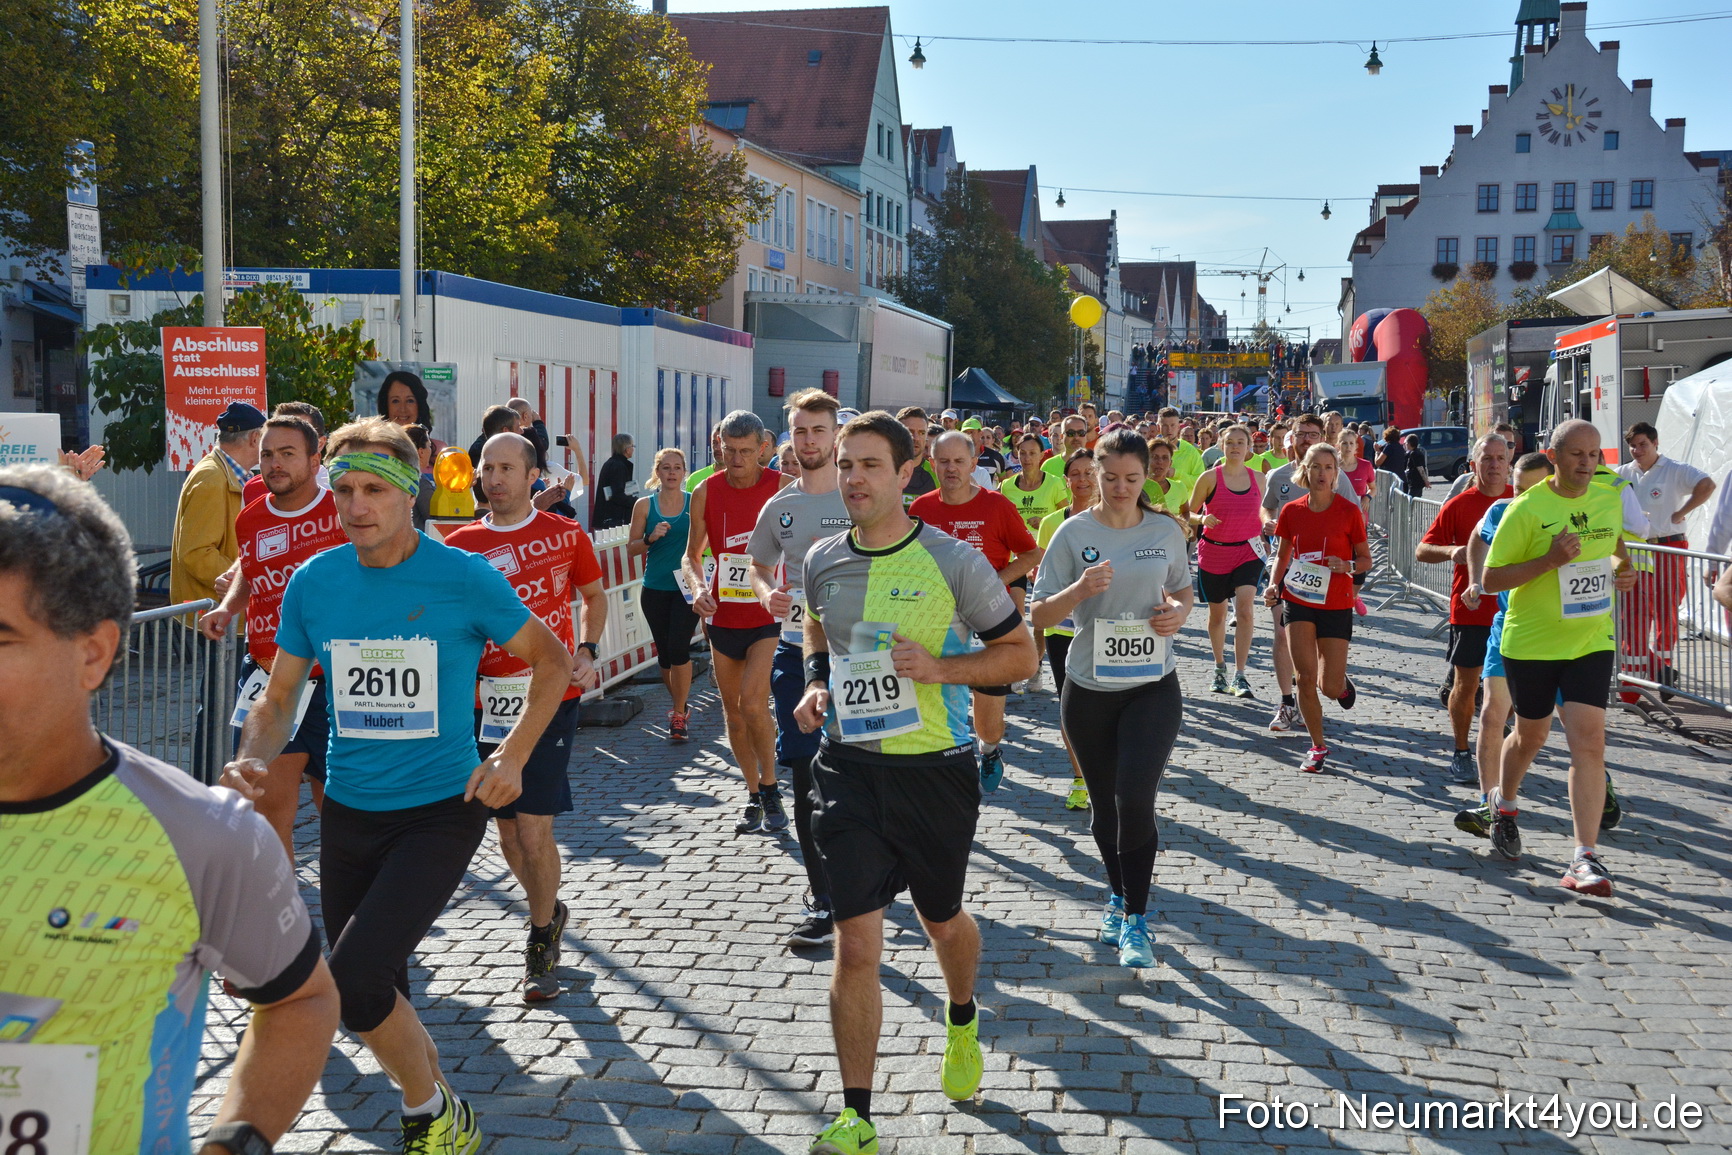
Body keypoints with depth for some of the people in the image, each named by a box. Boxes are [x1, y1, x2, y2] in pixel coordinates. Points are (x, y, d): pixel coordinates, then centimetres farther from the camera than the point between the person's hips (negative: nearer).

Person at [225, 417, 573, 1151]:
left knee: (354, 981, -20)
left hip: (442, 809, -5)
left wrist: (511, 756, -11)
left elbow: (552, 661, 1)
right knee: (382, 992, 14)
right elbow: (280, 697, 7)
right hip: (348, 813, 5)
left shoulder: (465, 578, -11)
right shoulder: (313, 582, -1)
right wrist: (252, 759, -14)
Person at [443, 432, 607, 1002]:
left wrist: (587, 652, 0)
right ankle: (548, 911, 39)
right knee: (507, 827, 12)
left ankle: (541, 945, 11)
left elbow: (594, 596, 15)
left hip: (550, 697, -3)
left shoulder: (566, 534, 1)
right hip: (488, 702, 3)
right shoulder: (460, 544, 4)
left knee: (534, 829, -9)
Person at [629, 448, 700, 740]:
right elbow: (631, 548, 4)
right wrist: (651, 538, -14)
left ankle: (679, 714, -1)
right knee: (664, 651, 9)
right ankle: (680, 704, 30)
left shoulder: (696, 503, 0)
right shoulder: (644, 505, 2)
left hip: (687, 587, -2)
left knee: (678, 648, -12)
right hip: (655, 589, 2)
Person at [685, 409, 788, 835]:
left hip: (770, 613, -4)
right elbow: (693, 555, 10)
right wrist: (698, 588, -10)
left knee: (752, 702, -18)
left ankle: (771, 789, 1)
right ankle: (754, 797, 25)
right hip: (724, 616, 4)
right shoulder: (706, 492, 1)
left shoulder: (784, 488, -7)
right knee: (732, 711, 10)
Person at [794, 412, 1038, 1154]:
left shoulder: (953, 562, -11)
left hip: (937, 769, -2)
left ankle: (962, 1023, 53)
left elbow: (1020, 654, -4)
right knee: (855, 941, -4)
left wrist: (939, 667, -19)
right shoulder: (822, 562, 1)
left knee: (942, 920, 19)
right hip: (849, 767, 2)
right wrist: (815, 683, 2)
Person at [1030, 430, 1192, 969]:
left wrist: (1179, 611, -5)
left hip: (1152, 686, 0)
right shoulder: (1074, 533, -5)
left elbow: (1183, 590, 18)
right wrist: (1080, 590, -24)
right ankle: (1120, 897, 35)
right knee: (1105, 804, 12)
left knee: (1136, 798, -14)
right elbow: (1039, 615, -6)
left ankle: (1135, 919, -2)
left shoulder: (1166, 531, 2)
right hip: (1089, 688, 0)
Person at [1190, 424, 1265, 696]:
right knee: (1217, 613, 11)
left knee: (1244, 607, -18)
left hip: (1248, 551, 1)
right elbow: (1190, 512, 1)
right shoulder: (1210, 478, -4)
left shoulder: (1258, 478, 5)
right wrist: (1202, 518, -21)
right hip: (1214, 553, -1)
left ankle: (1240, 675, -15)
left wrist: (1267, 524, -1)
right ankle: (1220, 667, 34)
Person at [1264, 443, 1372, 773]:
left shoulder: (1348, 511, -6)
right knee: (1305, 677, -6)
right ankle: (1318, 747, 11)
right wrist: (1274, 584, -2)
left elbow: (1366, 560, 1)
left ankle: (1342, 681, 38)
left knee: (1330, 687, -1)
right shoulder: (1292, 511, 1)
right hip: (1298, 600, 2)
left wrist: (1347, 566, -20)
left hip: (1336, 605, -2)